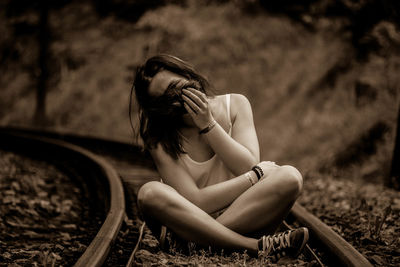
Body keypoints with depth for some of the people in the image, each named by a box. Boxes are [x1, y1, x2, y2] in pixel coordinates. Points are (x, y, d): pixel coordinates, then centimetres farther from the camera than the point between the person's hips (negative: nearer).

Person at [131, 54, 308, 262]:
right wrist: (259, 175, -17)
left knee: (290, 177, -26)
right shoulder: (159, 140, -11)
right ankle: (257, 246, -37)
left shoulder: (234, 105, 0)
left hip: (245, 215, 2)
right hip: (191, 220, -2)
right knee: (150, 193, -32)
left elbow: (248, 166, -10)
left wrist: (208, 125, -18)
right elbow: (194, 202, -19)